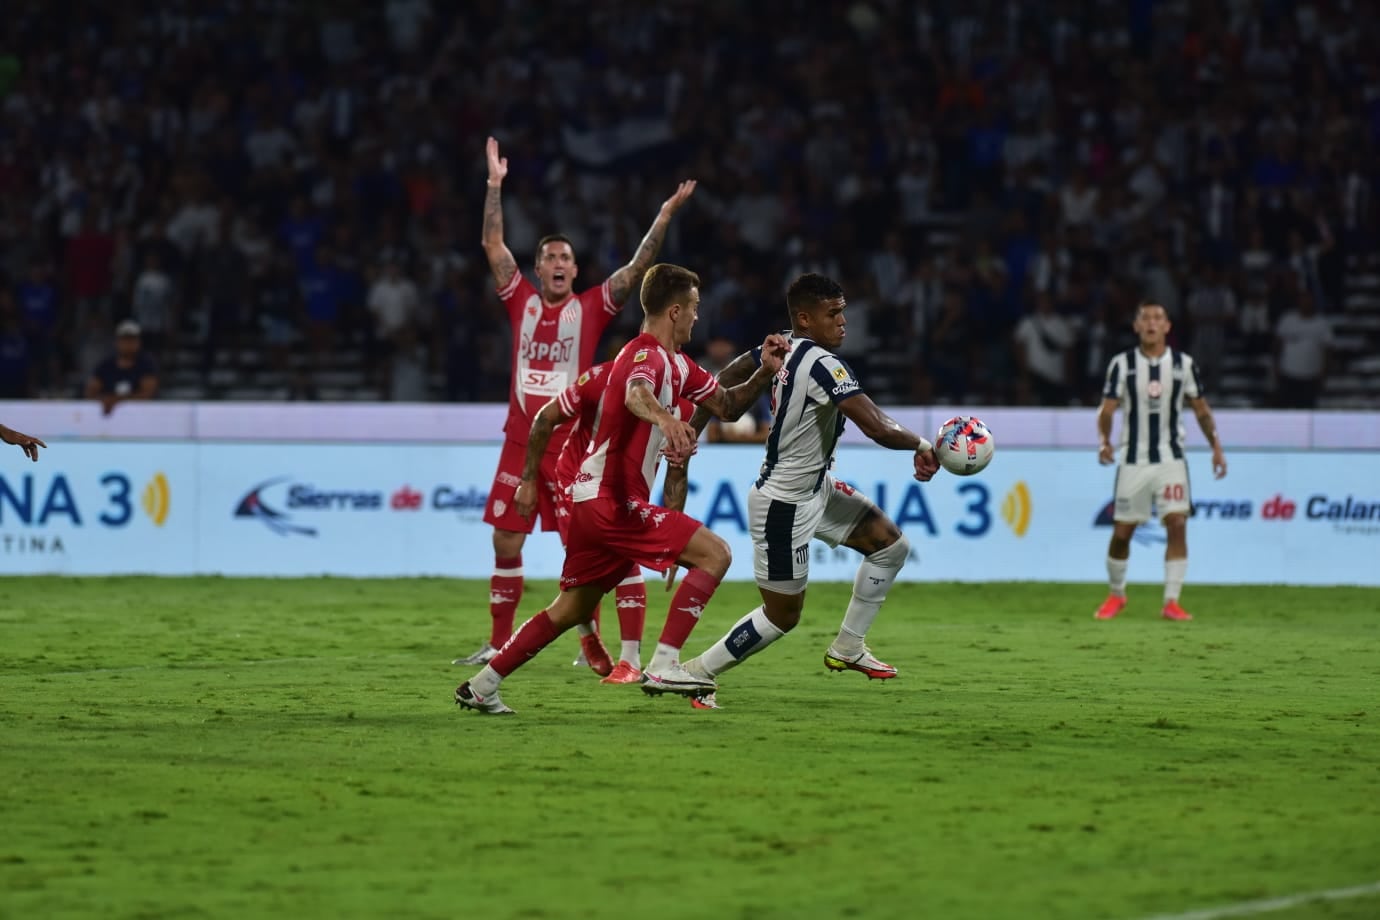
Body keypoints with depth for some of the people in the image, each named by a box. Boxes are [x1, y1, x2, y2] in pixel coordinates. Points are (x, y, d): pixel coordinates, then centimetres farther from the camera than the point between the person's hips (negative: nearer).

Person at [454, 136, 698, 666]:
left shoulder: (591, 308, 3)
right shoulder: (522, 302, 8)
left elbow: (638, 266, -2)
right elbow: (493, 245, 9)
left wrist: (666, 215, -9)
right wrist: (495, 184, 6)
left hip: (572, 444, -2)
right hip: (520, 442, 2)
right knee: (506, 544, 4)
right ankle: (498, 643, 14)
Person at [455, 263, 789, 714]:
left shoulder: (676, 364, 17)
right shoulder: (647, 356, -14)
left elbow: (726, 405, 22)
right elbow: (636, 395, -38)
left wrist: (764, 373, 5)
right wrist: (666, 418, -59)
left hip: (593, 499, 10)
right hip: (613, 501, -10)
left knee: (571, 610, 16)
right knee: (715, 553, -13)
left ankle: (481, 686, 17)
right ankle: (663, 666, -18)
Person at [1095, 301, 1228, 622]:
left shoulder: (1184, 364, 1)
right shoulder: (1122, 364, -2)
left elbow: (1201, 409, 10)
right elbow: (1107, 408, -5)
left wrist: (1216, 447, 3)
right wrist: (1104, 442, -22)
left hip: (1171, 459, 0)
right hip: (1133, 460, 0)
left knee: (1177, 524, -15)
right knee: (1121, 533, 3)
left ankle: (1171, 601, -10)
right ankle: (1116, 595, 27)